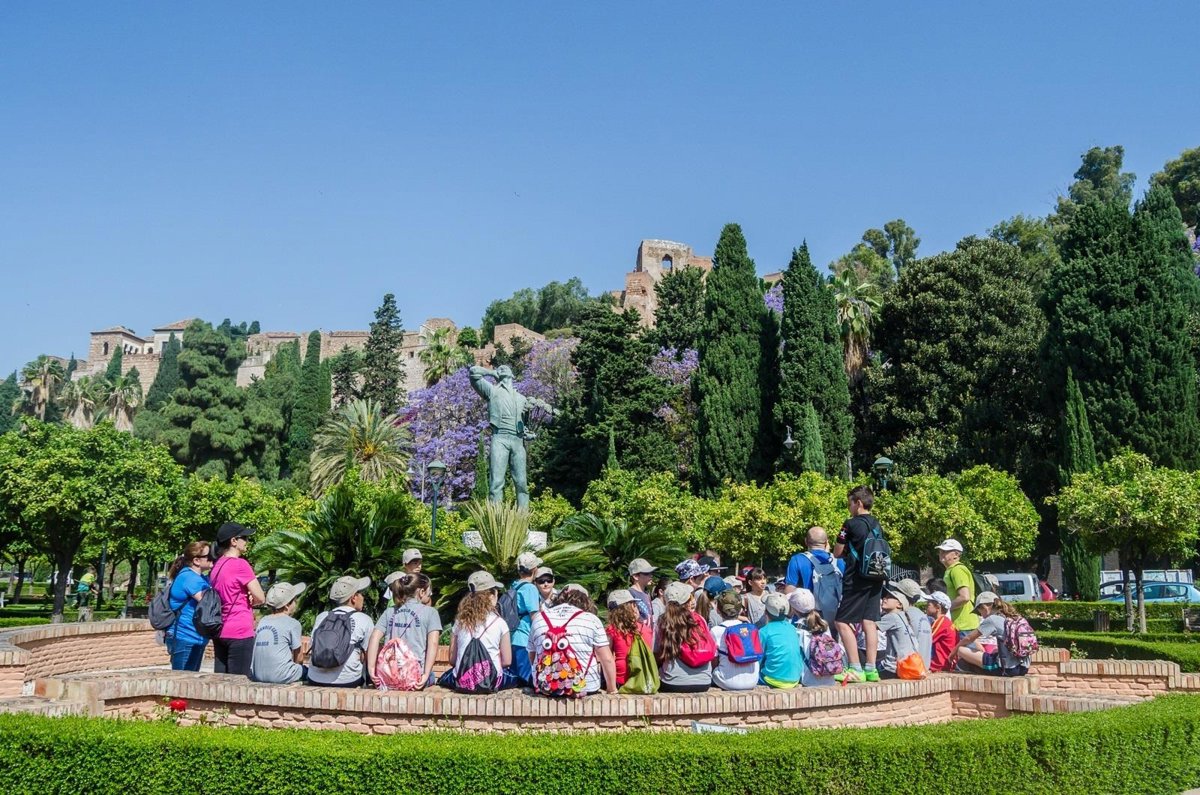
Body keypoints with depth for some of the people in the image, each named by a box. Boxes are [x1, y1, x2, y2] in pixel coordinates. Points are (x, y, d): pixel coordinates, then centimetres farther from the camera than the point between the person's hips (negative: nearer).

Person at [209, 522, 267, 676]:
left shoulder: (217, 565, 11)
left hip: (220, 633, 8)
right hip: (240, 632, -8)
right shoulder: (240, 564, -13)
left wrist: (244, 599, 5)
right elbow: (260, 598, -13)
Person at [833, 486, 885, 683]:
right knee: (869, 622, 8)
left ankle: (856, 669, -8)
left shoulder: (851, 524, -9)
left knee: (842, 622, -3)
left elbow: (837, 553, -5)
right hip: (876, 578, 7)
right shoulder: (876, 525, 11)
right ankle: (871, 669, 8)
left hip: (857, 579, -7)